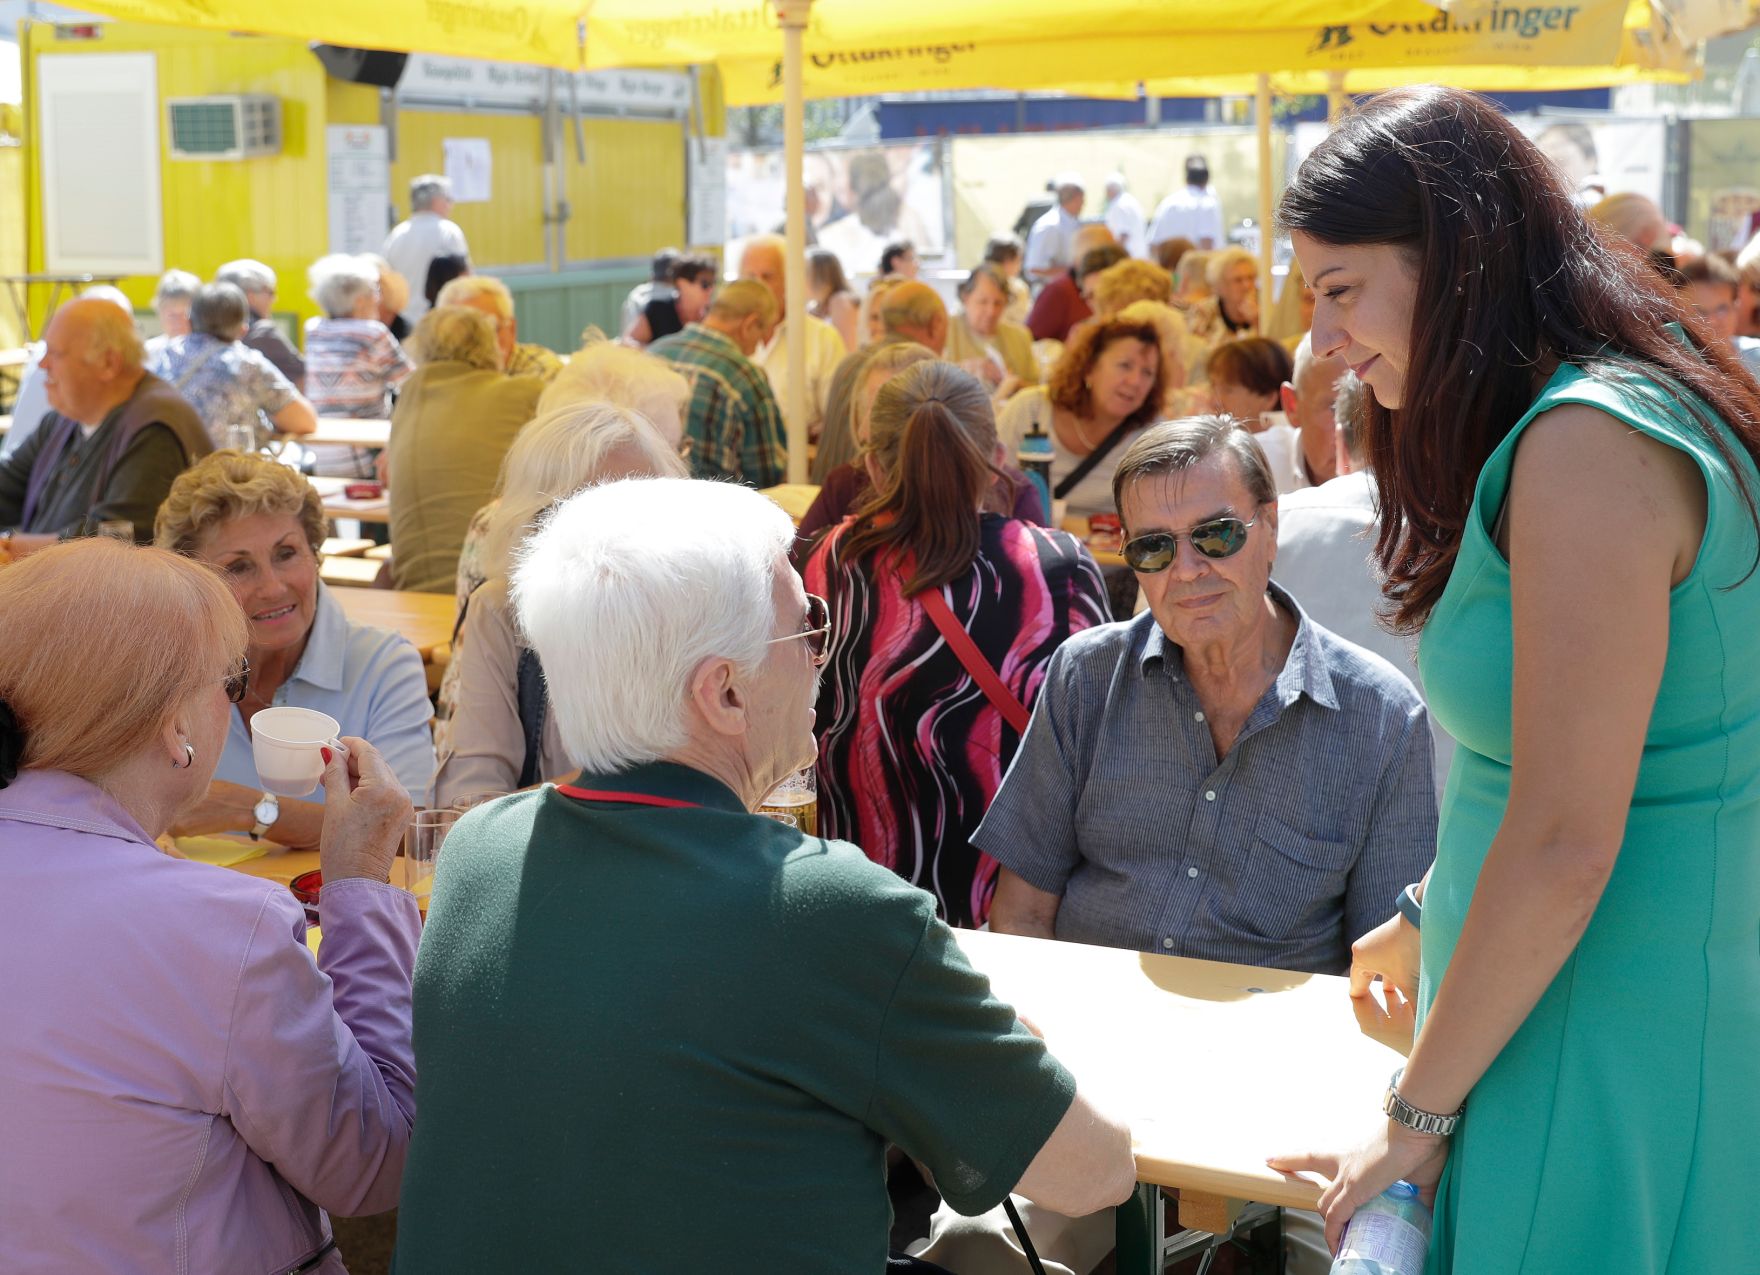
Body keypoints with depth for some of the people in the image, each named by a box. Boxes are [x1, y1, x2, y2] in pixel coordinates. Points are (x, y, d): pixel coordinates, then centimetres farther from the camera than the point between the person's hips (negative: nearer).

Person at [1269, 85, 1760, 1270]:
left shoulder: (1591, 444, -21)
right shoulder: (1547, 427, 10)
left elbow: (1564, 844, -22)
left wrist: (1419, 1111, -13)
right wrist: (1429, 918, 26)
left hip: (1614, 1069, -9)